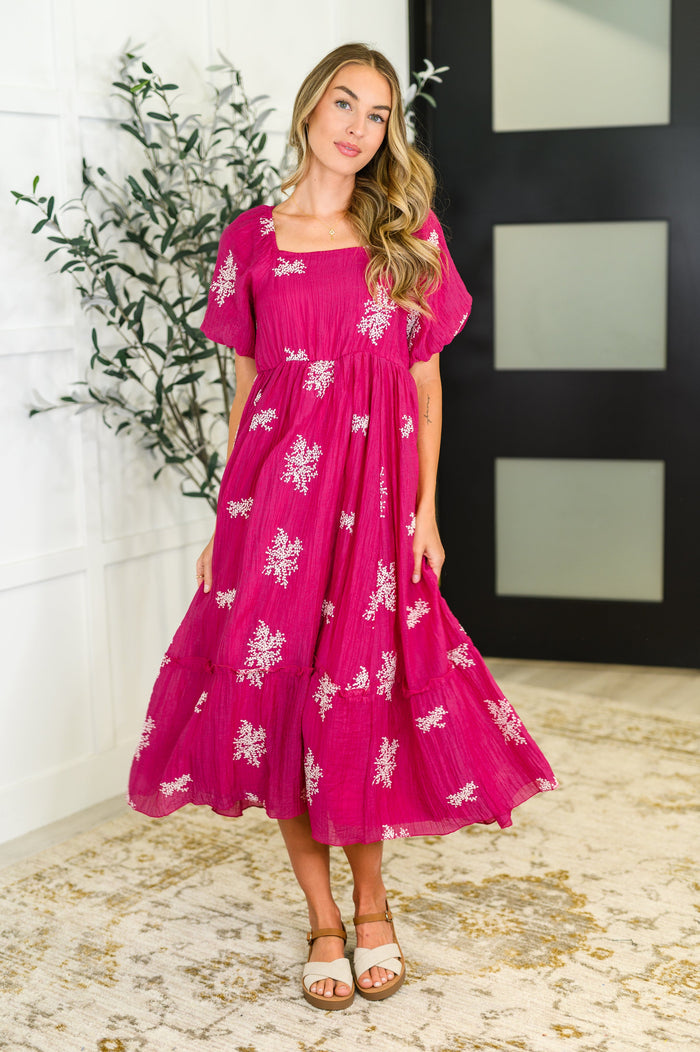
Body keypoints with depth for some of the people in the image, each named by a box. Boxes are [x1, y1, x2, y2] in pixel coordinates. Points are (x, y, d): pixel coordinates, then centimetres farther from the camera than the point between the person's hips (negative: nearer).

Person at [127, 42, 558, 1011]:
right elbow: (246, 387, 8)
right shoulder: (250, 240, 6)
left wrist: (426, 511, -1)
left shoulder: (409, 232, 7)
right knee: (277, 694, 2)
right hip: (276, 486, 1)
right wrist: (224, 518, 5)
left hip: (376, 488, 0)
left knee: (366, 696, 3)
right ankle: (323, 917, 19)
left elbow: (427, 382, 6)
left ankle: (370, 901, 25)